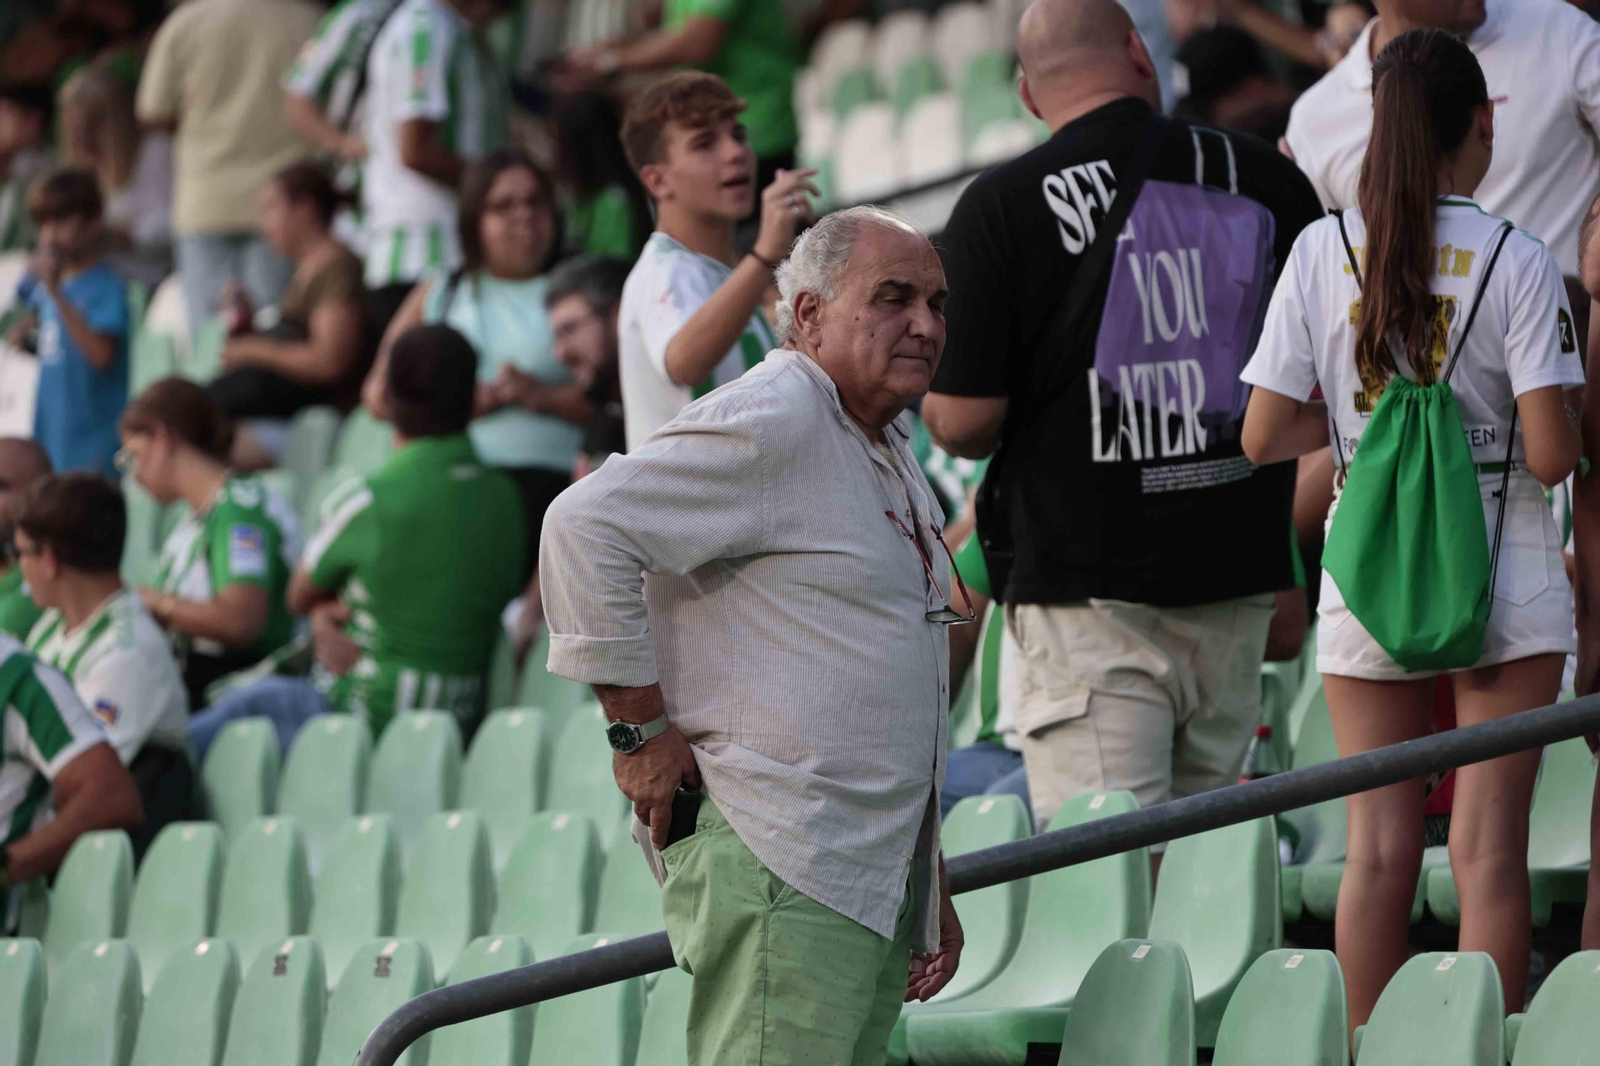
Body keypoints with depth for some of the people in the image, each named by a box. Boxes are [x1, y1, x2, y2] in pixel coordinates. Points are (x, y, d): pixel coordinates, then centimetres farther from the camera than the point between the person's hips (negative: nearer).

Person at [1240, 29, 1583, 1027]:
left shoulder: (1322, 252, -3)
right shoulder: (1517, 261, -10)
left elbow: (1265, 438, -3)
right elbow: (1551, 454, -14)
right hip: (1502, 573, -2)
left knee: (1379, 849, 7)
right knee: (1490, 846, 1)